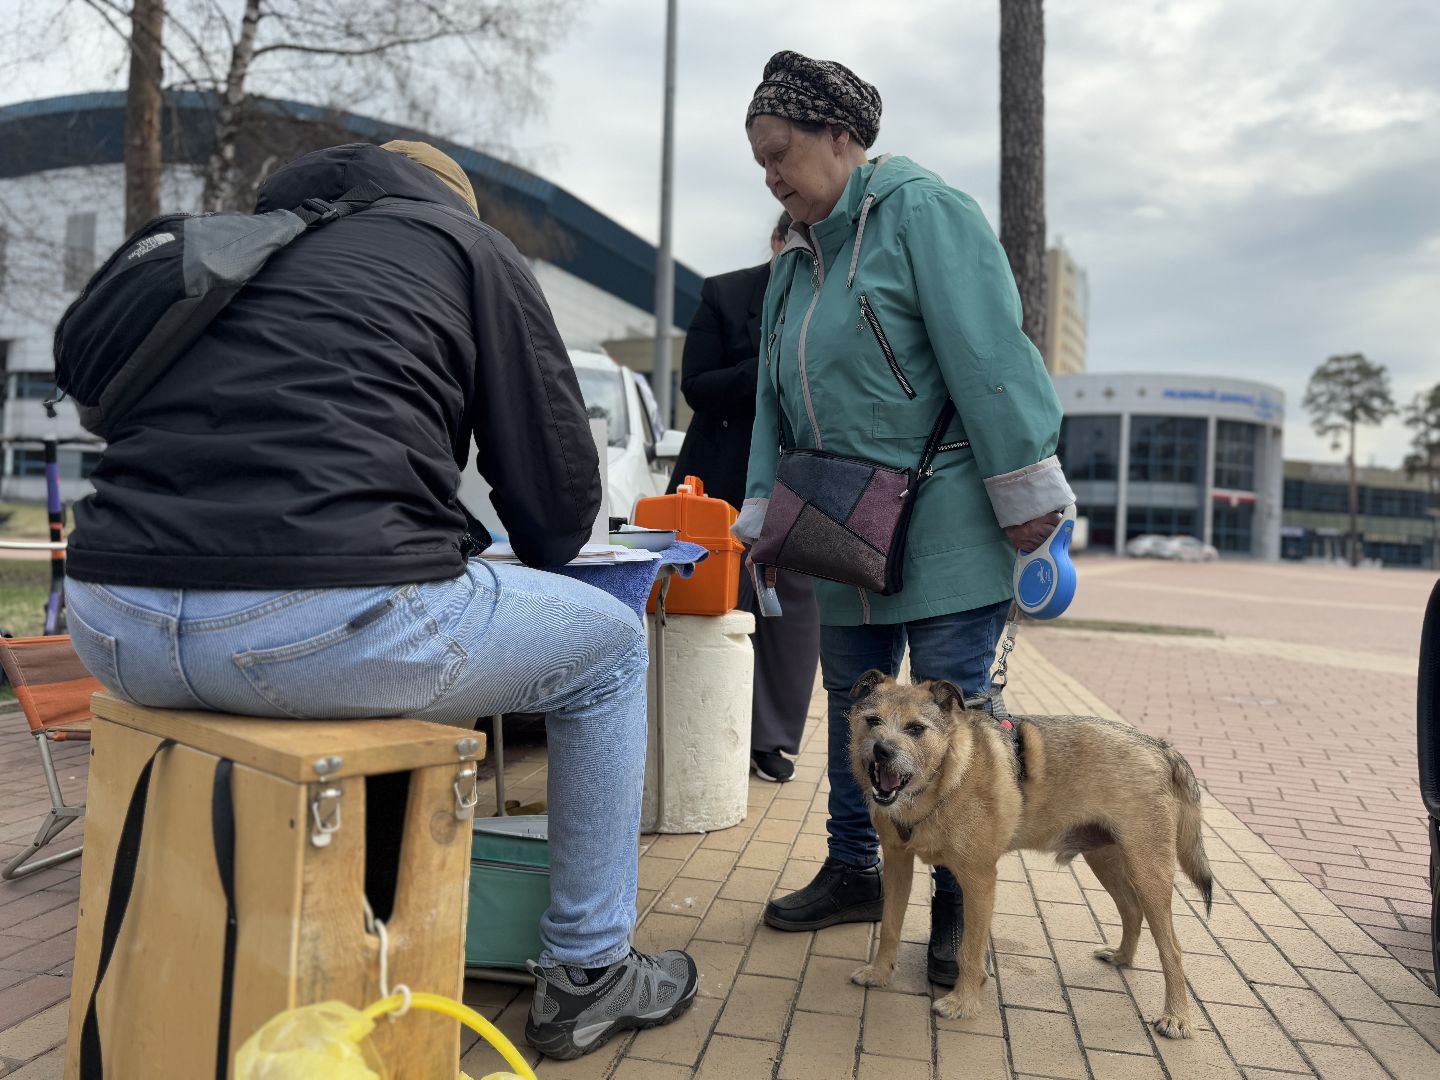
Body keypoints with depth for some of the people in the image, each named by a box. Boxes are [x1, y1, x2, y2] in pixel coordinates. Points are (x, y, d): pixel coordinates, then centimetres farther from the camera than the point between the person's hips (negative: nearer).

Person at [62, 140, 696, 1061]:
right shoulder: (471, 244, 13)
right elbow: (561, 491, 8)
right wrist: (539, 555, 33)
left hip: (113, 623, 8)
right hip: (323, 613, -7)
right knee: (610, 645, 17)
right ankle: (588, 975, 25)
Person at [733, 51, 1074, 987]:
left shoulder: (924, 212, -9)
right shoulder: (794, 266, 16)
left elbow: (989, 356, -16)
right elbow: (774, 401, 18)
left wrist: (1026, 495, -18)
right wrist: (765, 515, 11)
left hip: (945, 532, -8)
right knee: (853, 700, 15)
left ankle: (959, 902, 15)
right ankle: (854, 871, 31)